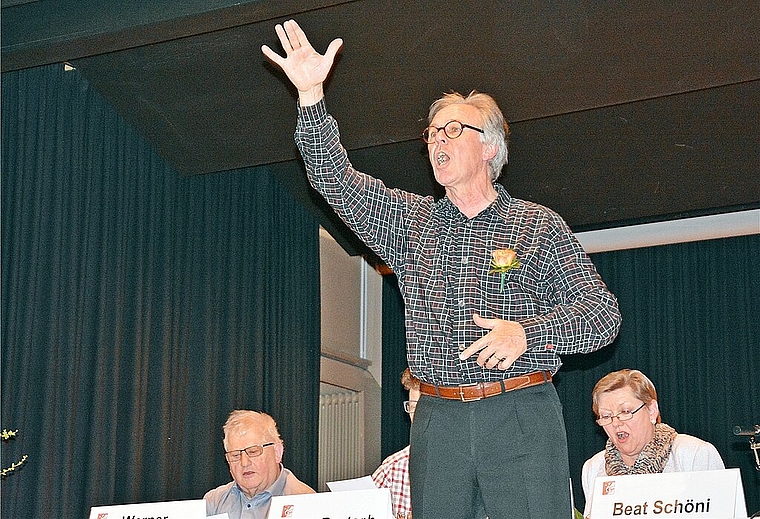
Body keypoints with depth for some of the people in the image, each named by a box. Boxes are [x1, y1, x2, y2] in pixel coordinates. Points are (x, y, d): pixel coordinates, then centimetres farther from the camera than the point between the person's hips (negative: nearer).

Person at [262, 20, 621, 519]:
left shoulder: (539, 226, 5)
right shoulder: (411, 221, 15)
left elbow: (603, 314, 0)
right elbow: (337, 179, 4)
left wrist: (527, 332, -18)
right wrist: (312, 95, -9)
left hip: (521, 420, -3)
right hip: (437, 422, 3)